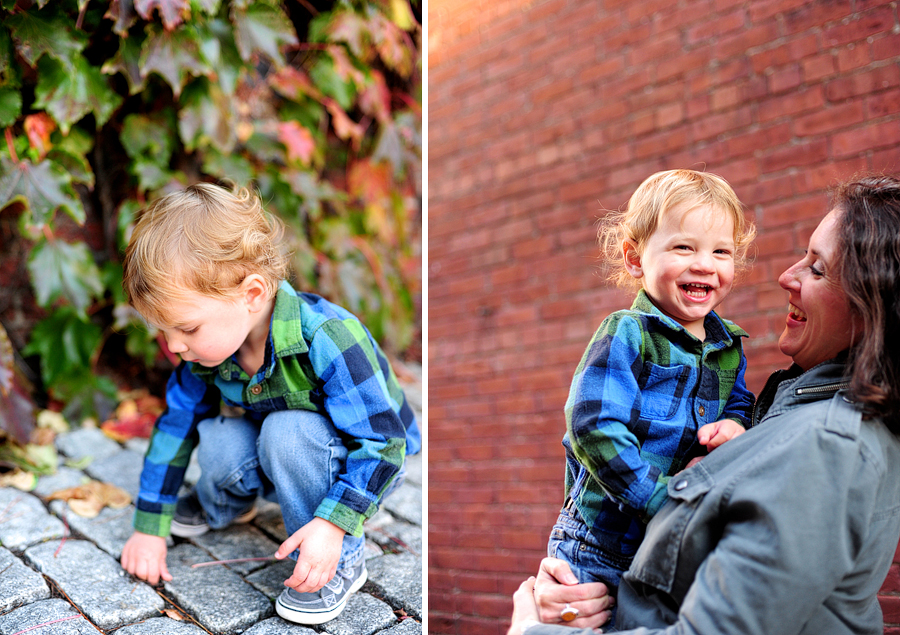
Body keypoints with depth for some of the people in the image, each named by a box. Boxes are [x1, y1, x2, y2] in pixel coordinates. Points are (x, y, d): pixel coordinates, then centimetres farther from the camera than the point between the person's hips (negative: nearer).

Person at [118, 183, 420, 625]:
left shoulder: (327, 341, -35)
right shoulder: (209, 344, -14)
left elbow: (383, 441, -31)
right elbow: (174, 428, -3)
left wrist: (332, 524, -39)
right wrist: (149, 529, 0)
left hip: (361, 462, -6)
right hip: (285, 466, 6)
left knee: (289, 433, -34)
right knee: (218, 439, -23)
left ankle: (339, 562, -16)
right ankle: (224, 505, 14)